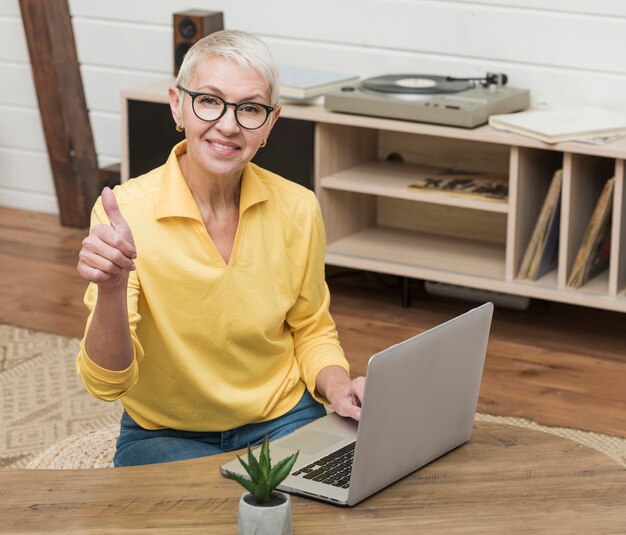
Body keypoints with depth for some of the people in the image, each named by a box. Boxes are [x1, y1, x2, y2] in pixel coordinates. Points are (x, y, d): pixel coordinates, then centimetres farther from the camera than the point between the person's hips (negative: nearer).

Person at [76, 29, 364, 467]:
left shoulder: (298, 209, -7)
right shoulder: (125, 213, -17)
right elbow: (107, 383, -21)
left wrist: (337, 387, -11)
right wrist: (111, 290, -40)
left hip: (283, 422, 4)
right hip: (166, 435, -3)